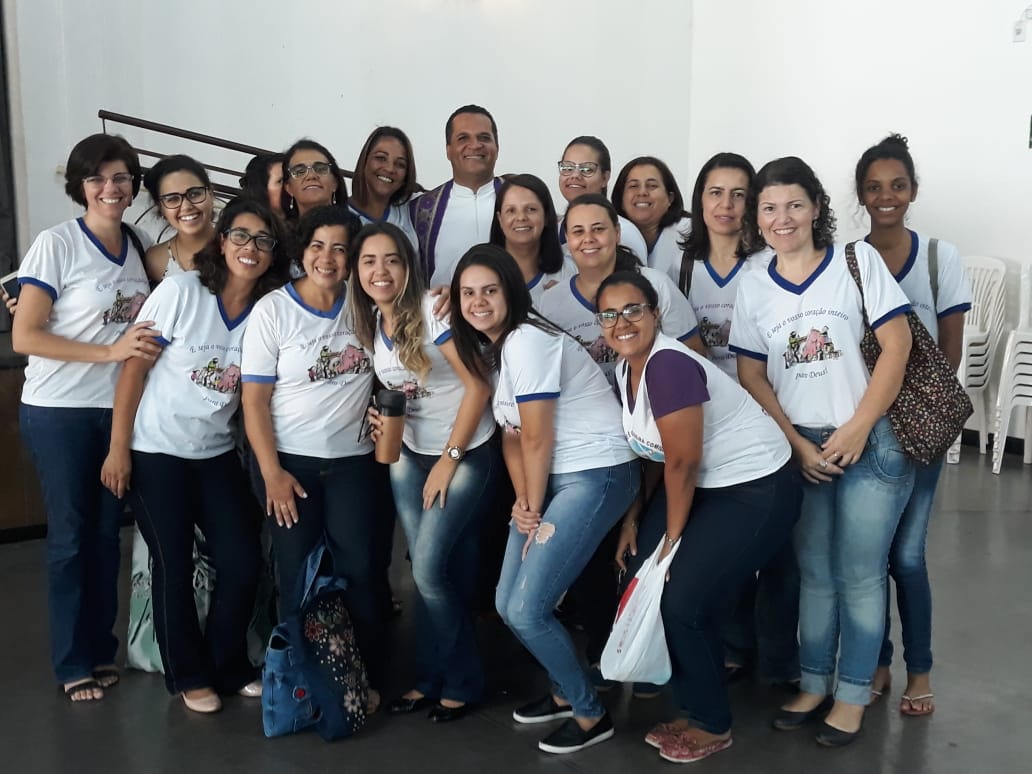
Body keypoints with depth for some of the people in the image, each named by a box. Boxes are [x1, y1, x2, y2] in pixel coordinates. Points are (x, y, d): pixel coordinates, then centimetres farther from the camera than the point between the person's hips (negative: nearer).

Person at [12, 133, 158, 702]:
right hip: (59, 412, -5)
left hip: (120, 410, 5)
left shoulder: (140, 245, 5)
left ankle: (102, 649, 27)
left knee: (107, 533, 12)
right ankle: (73, 663, 19)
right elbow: (24, 337, -15)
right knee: (70, 536, 4)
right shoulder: (56, 244, -11)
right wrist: (110, 351, -22)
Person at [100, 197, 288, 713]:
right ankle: (189, 674, 25)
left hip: (217, 454, 4)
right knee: (174, 568, 5)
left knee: (243, 563, 3)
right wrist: (118, 448, -12)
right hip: (156, 452, -4)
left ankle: (230, 666, 26)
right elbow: (134, 367, -11)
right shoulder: (181, 290, -14)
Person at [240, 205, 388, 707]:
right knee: (297, 574, 4)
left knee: (359, 570, -3)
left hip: (353, 459, 2)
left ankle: (368, 679, 13)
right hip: (289, 460, -2)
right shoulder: (272, 311, -6)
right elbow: (254, 400, -7)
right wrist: (272, 472, -13)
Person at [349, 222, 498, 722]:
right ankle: (431, 678, 23)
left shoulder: (432, 310, -17)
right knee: (425, 570, 5)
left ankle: (462, 682, 12)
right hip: (409, 456, 6)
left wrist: (449, 460, -14)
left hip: (466, 455, -6)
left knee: (430, 569, -8)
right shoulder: (369, 323, 4)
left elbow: (478, 387, -18)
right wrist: (382, 419, -7)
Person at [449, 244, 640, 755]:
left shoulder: (527, 339, -17)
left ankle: (591, 715, 12)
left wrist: (534, 509, -6)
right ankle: (565, 691, 33)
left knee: (527, 611, -10)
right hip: (551, 477, 9)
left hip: (596, 475, -9)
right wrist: (522, 502, -4)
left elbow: (538, 438, -16)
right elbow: (511, 434, 9)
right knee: (507, 605, 9)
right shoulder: (490, 347, 11)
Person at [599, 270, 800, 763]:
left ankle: (712, 725, 14)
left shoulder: (668, 364, -26)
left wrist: (673, 539, -11)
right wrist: (634, 519, 7)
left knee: (683, 600, -10)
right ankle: (692, 699, 25)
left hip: (757, 490, -9)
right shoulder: (625, 370, 2)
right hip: (704, 486, 9)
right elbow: (654, 452, 11)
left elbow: (683, 463, -22)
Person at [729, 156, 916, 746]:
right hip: (800, 448, 3)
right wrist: (797, 444, -6)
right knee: (814, 572, 11)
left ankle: (853, 694, 17)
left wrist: (857, 429, -14)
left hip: (871, 443, -3)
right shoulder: (754, 286, 5)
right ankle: (814, 683, 26)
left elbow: (897, 345, -9)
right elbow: (753, 377, 4)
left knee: (859, 574, 2)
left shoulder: (858, 259, -4)